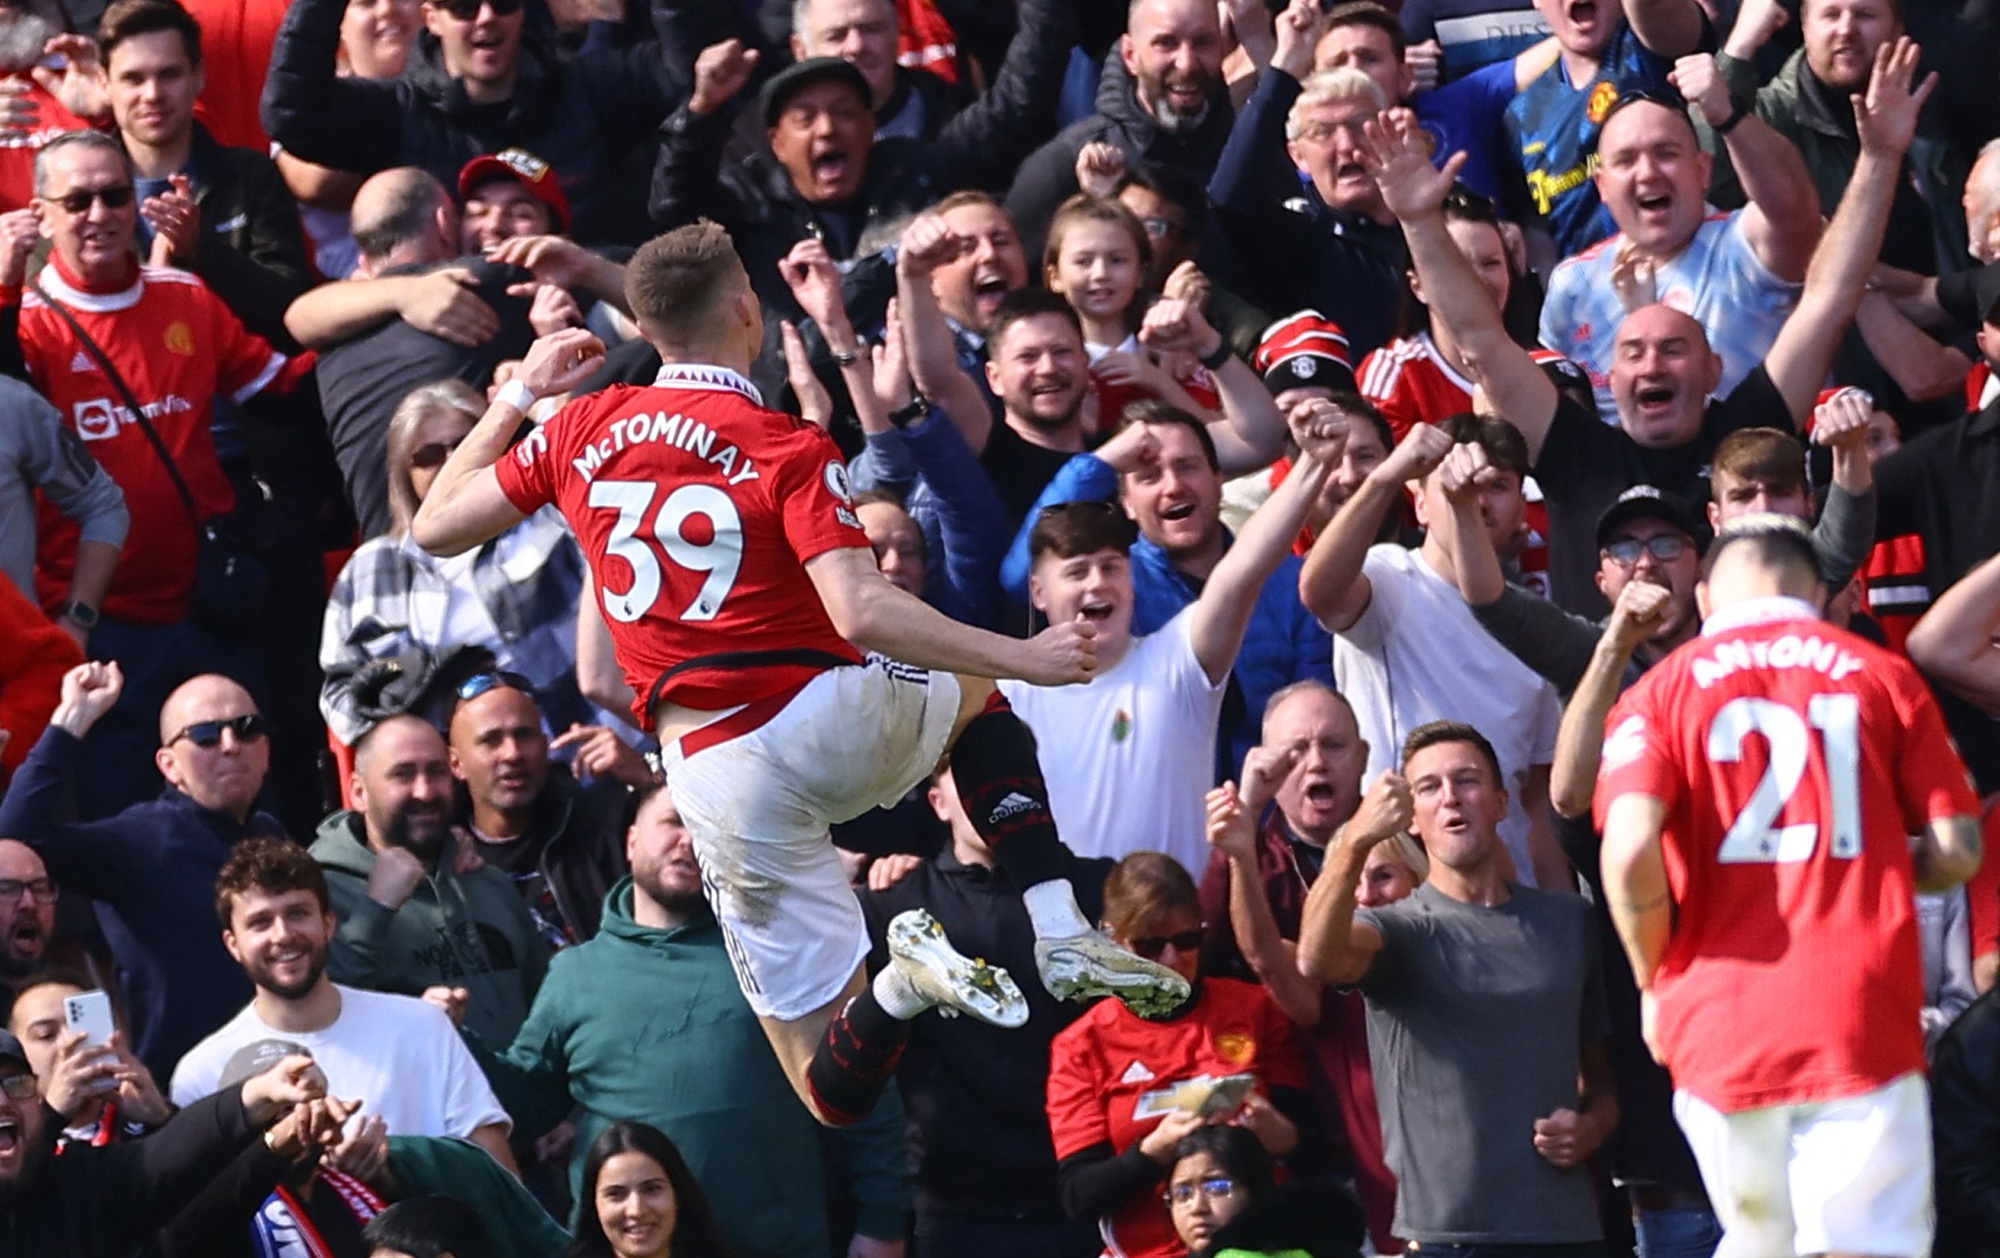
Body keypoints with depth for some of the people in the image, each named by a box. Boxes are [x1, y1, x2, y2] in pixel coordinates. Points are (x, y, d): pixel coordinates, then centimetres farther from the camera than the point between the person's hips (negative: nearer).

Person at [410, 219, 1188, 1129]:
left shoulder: (583, 429, 4)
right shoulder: (788, 450, -7)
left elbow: (435, 527, 16)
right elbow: (860, 614, -21)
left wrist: (518, 393, 27)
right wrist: (1021, 658, -13)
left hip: (715, 771, 2)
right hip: (832, 717, -2)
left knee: (831, 1086, 10)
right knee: (979, 698, 35)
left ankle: (901, 986, -26)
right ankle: (1061, 934, 14)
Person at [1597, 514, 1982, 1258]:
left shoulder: (1662, 691, 6)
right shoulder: (1883, 675, 8)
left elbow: (1631, 853, -9)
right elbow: (1956, 850, 5)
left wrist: (1652, 980, 7)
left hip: (1722, 1025, 1)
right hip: (1864, 1022, -1)